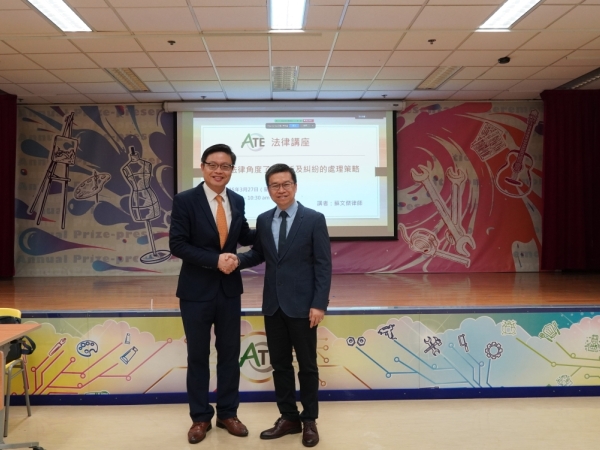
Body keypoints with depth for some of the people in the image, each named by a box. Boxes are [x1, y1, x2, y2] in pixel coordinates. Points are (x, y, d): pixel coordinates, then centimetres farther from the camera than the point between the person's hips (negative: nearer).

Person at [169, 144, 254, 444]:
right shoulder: (185, 200, -10)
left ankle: (228, 413, 29)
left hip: (230, 289, 4)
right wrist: (215, 260, -23)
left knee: (229, 353, 13)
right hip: (197, 290, -4)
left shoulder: (237, 201, 4)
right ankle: (200, 417, 26)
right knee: (198, 355, 10)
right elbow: (177, 245, -14)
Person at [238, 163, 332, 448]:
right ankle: (288, 417, 28)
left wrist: (319, 304, -15)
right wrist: (237, 260, -6)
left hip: (301, 305, -5)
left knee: (307, 365, 8)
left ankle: (309, 421, 24)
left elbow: (323, 265, -9)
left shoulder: (314, 219, -7)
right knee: (279, 363, 13)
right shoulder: (263, 220, 7)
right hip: (273, 304, 5)